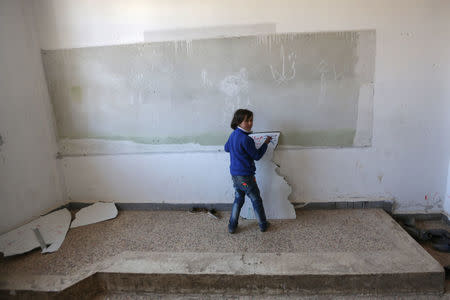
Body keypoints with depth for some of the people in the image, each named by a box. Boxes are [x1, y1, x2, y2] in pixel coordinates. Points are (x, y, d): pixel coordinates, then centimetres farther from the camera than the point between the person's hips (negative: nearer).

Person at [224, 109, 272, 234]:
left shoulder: (233, 135, 4)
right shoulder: (246, 139, -22)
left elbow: (226, 148, 22)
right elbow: (257, 156, -12)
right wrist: (266, 143, 0)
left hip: (234, 174, 8)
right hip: (245, 176, -8)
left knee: (238, 199, 20)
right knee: (256, 200, 11)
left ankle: (232, 226, 25)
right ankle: (263, 225, 27)